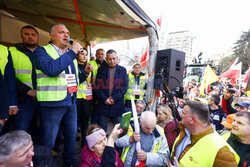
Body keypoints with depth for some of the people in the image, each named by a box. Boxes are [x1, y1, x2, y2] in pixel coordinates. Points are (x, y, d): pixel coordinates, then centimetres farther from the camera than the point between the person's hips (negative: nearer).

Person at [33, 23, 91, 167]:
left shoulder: (71, 55, 15)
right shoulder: (42, 51, -5)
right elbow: (51, 69, -28)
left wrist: (86, 73, 3)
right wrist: (73, 52, -21)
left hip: (71, 102, 7)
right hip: (52, 103, -7)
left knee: (72, 135, 20)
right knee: (48, 142, 6)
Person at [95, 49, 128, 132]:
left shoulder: (123, 70, 6)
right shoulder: (101, 69, 7)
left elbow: (125, 86, 0)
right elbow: (97, 86, 1)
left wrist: (114, 98, -10)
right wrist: (104, 99, -10)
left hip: (118, 103, 0)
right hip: (103, 103, 0)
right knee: (102, 127, 8)